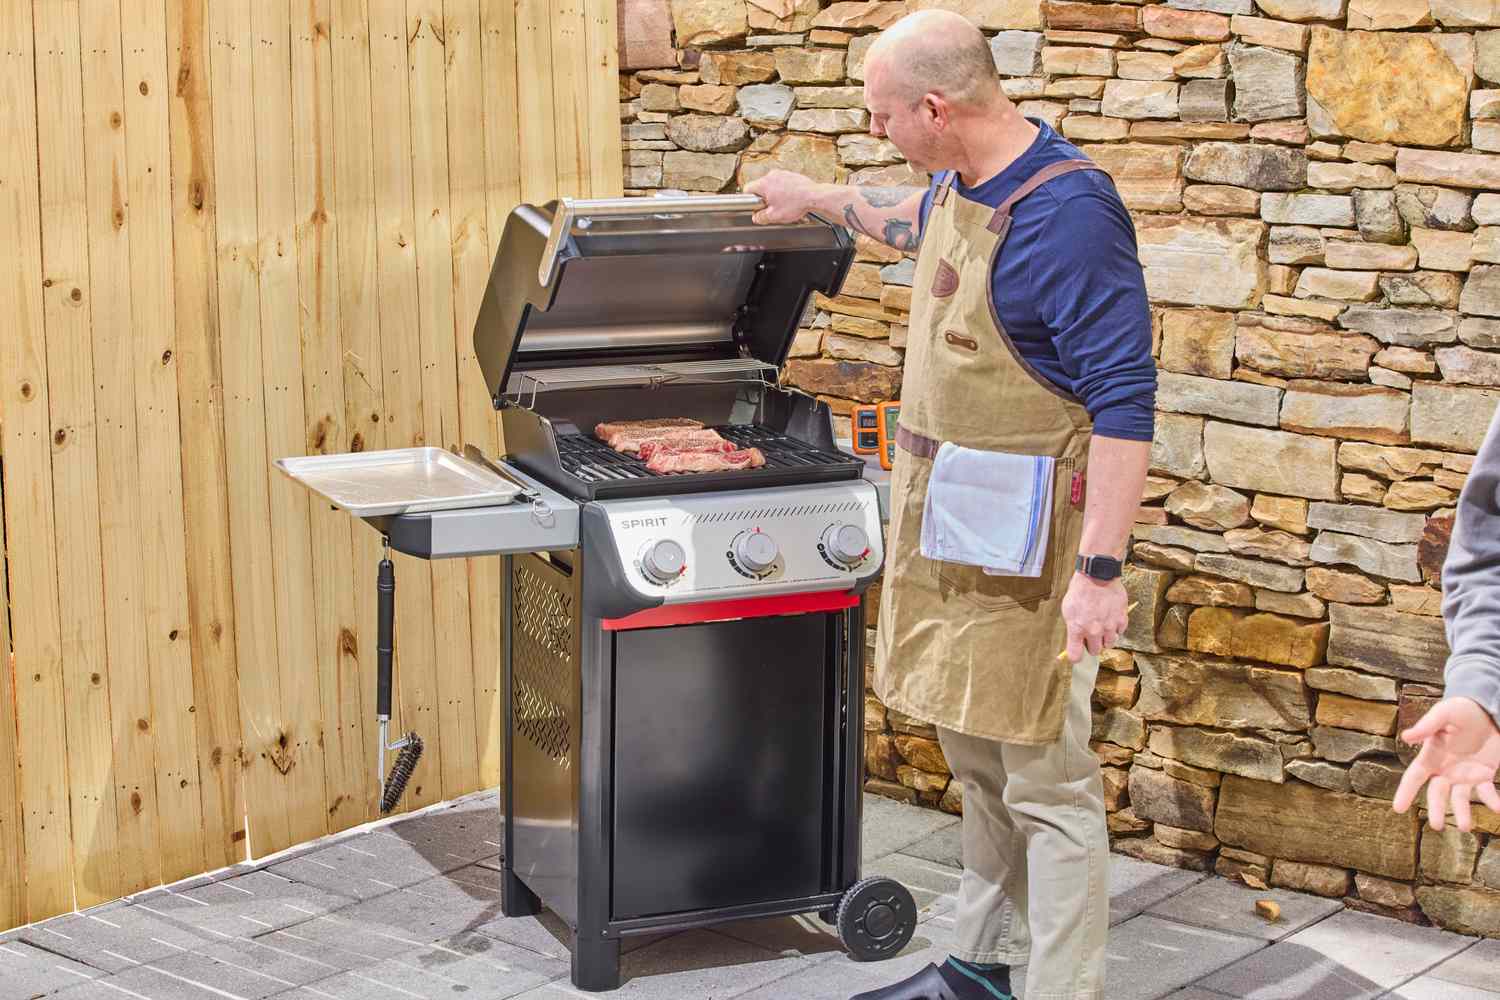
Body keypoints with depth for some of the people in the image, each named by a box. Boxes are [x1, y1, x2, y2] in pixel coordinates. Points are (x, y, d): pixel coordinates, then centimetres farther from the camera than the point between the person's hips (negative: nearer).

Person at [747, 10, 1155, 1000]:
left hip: (1026, 538, -9)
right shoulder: (959, 186, 5)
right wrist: (818, 198, 42)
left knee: (1046, 783, -2)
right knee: (978, 759, 19)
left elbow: (1125, 402, -25)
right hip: (948, 524, 9)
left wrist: (1101, 570, -28)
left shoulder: (1068, 211, -23)